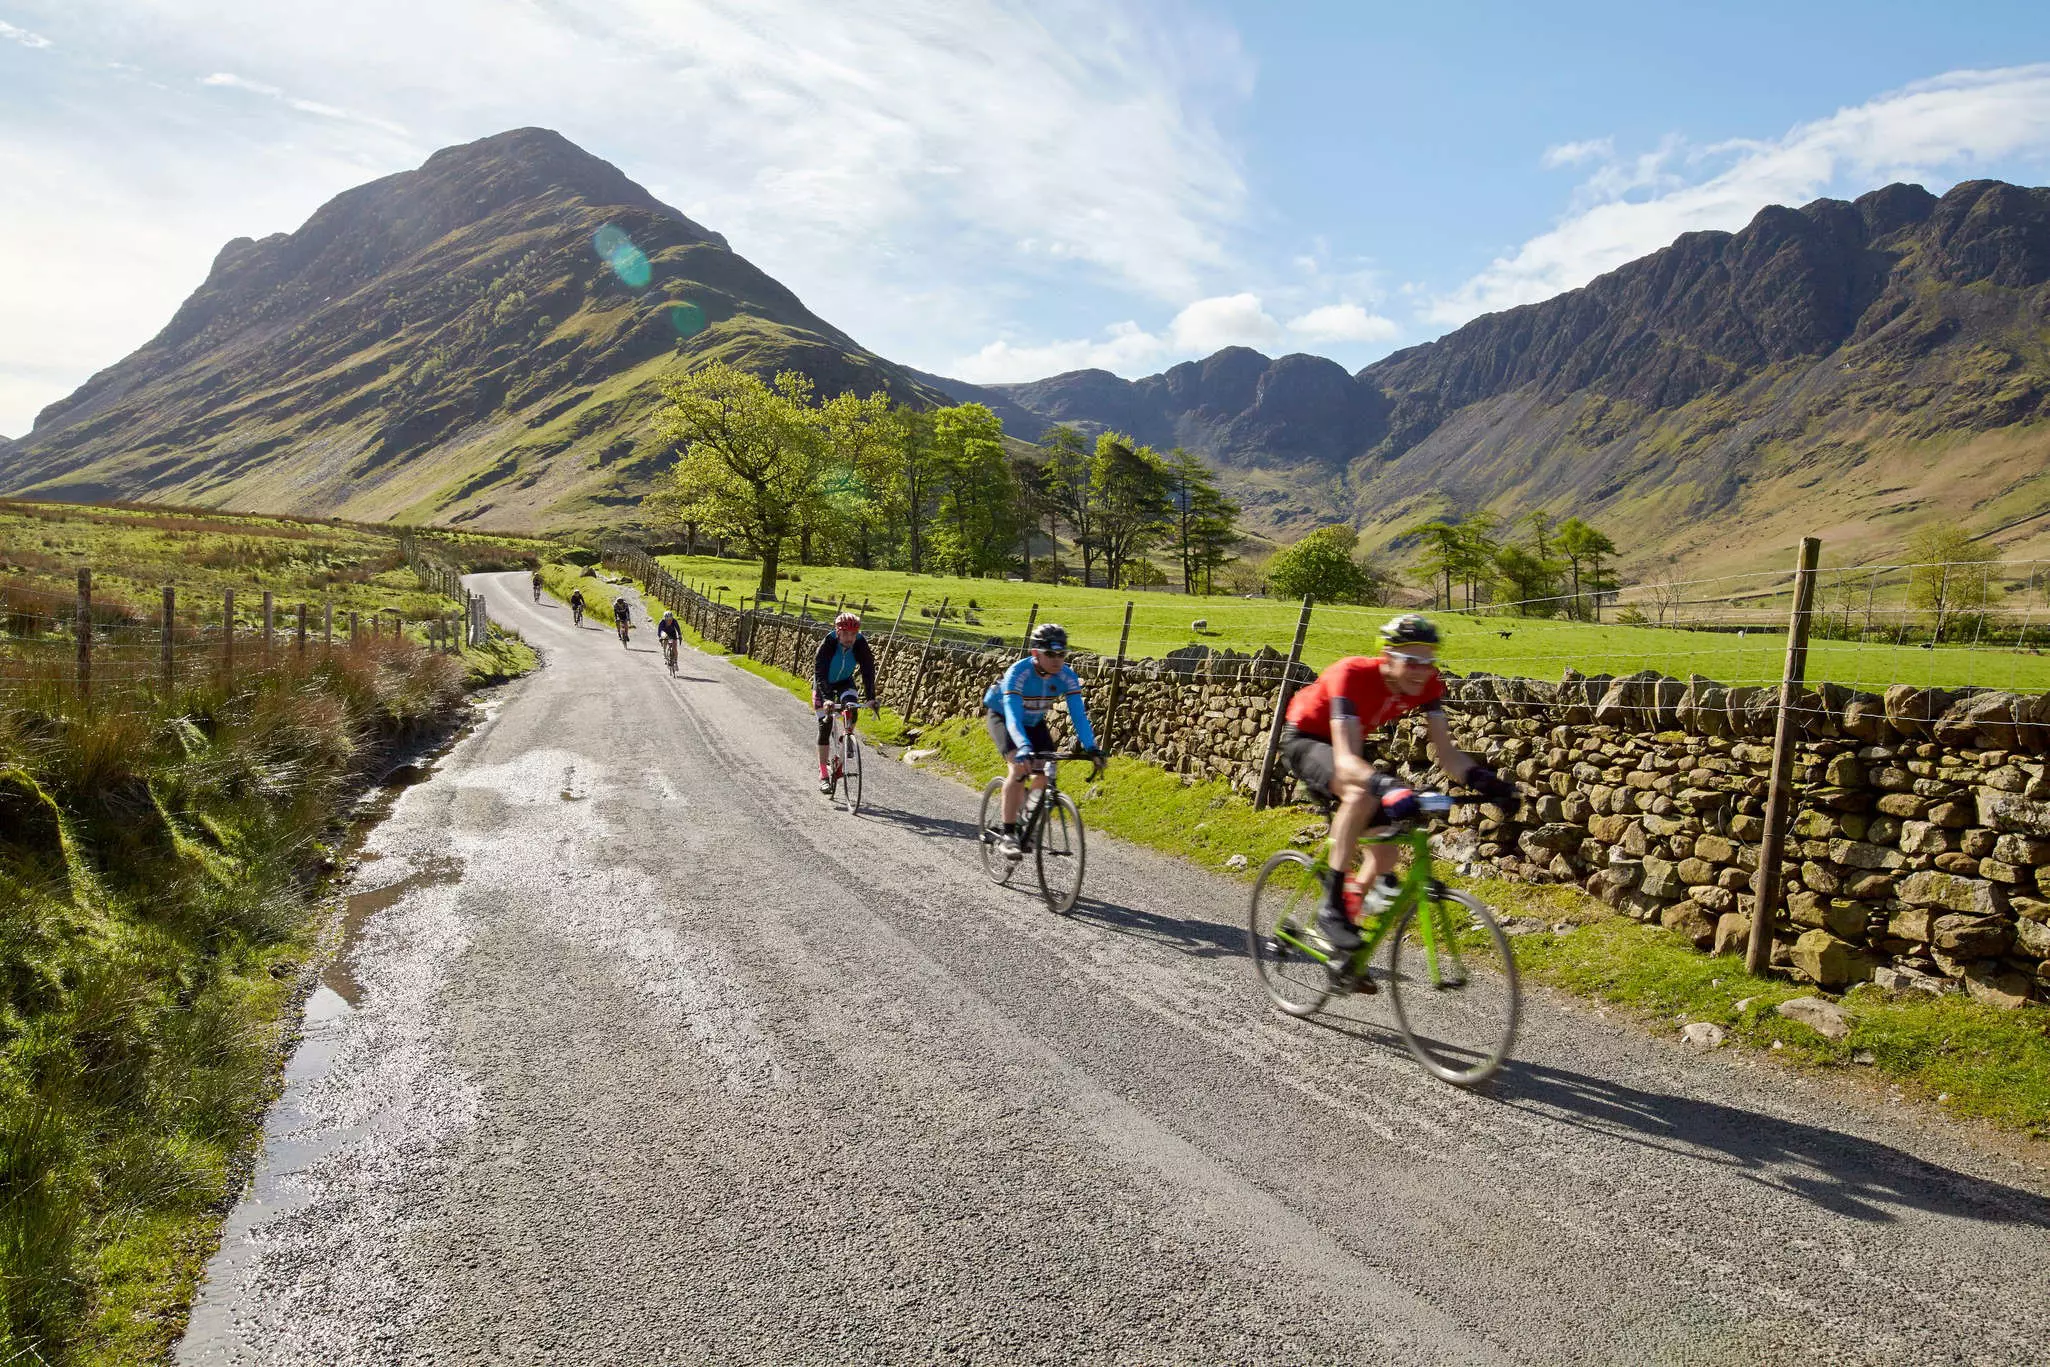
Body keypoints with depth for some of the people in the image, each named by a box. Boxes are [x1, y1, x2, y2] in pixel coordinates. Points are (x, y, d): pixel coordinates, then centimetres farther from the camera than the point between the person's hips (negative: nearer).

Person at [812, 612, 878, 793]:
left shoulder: (861, 644, -25)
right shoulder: (827, 644, -31)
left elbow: (868, 671, -27)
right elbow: (819, 673, -37)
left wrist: (871, 698, -40)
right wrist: (826, 698, -51)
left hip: (845, 682, 2)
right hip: (824, 684, -2)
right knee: (825, 724, -8)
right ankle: (823, 773, -1)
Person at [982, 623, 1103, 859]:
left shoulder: (1066, 676, -23)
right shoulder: (1018, 673, -36)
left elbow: (1078, 714, -28)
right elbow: (1013, 715, -46)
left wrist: (1091, 747, -42)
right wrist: (1024, 747, -62)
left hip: (1034, 722, 5)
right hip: (1002, 717, -5)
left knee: (1044, 773, -11)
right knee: (1020, 767, -28)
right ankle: (1007, 835, -22)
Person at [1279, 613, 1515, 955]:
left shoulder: (1427, 685, -18)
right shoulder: (1353, 675, -36)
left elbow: (1445, 752, -16)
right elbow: (1346, 760, -45)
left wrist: (1485, 780, -35)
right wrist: (1387, 786, -63)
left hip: (1351, 744, 7)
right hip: (1304, 740, -7)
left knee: (1387, 836, -4)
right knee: (1363, 794, -35)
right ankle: (1332, 906, -26)